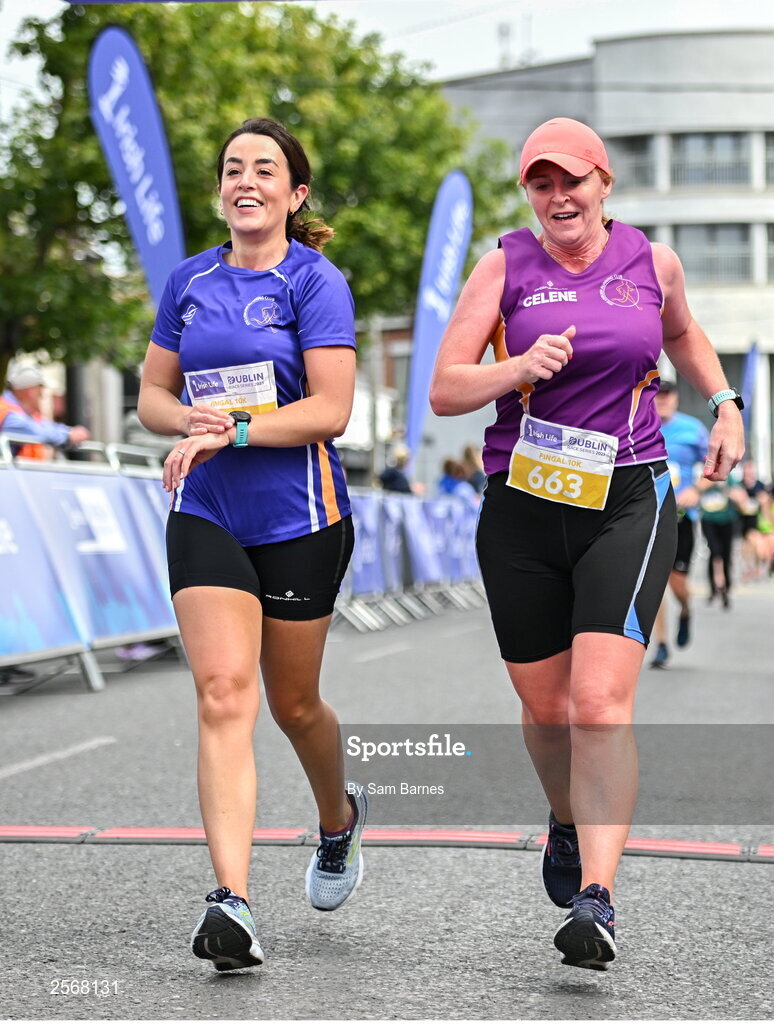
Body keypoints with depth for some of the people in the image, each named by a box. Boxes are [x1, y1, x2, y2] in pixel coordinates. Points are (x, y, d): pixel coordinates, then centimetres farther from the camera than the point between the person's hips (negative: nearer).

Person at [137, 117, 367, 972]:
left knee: (292, 703, 10)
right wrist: (190, 419, -9)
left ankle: (338, 819, 43)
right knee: (223, 692, -12)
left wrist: (232, 430, -20)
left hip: (299, 518, -3)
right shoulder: (190, 281, 9)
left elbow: (330, 410, -13)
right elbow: (152, 395, 13)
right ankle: (231, 900, -17)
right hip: (205, 516, 3)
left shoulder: (314, 281, -6)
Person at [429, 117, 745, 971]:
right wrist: (518, 369, -19)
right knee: (544, 704, 12)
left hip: (628, 501, -1)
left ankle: (596, 901, -20)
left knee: (602, 701, -16)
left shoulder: (651, 261, 7)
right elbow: (443, 391, -2)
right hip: (523, 507, 1)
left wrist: (723, 405, 15)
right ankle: (567, 822, 44)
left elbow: (682, 334, 29)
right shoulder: (505, 268, 2)